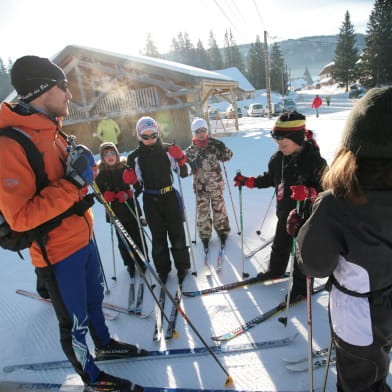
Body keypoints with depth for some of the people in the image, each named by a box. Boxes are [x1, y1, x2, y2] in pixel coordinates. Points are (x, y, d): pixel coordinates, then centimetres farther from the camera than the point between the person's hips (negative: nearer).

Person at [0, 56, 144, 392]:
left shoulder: (52, 132, 7)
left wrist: (84, 171, -2)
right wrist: (73, 181, -31)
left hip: (82, 237, 9)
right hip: (57, 252, -8)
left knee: (95, 297, 26)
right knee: (74, 321, 12)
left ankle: (104, 344, 52)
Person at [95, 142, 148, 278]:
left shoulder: (126, 168, -3)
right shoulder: (101, 174, 3)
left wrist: (129, 194, -20)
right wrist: (105, 196, -13)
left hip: (131, 208, -1)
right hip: (116, 213, 2)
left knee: (137, 237, 4)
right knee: (122, 240, 7)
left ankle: (142, 262, 25)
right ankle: (130, 264, 27)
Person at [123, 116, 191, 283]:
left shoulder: (168, 150, -2)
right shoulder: (134, 157, 0)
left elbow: (184, 173, 1)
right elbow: (135, 182, 10)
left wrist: (180, 160, -17)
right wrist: (130, 179, -12)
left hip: (169, 196, 0)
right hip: (150, 200, 1)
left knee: (177, 233, 6)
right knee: (158, 237, 10)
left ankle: (182, 266, 24)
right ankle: (162, 269, 26)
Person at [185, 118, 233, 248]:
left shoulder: (214, 144, -4)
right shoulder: (191, 150, -1)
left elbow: (227, 157, -1)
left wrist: (221, 148, -18)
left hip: (216, 183, 0)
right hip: (200, 185, 1)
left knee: (218, 207, 11)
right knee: (202, 210, 6)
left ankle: (222, 229, 32)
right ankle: (204, 234, 24)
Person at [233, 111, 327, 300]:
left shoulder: (314, 160, -23)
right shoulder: (278, 158, -4)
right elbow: (270, 178, 12)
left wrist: (309, 192, -43)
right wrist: (249, 181, 5)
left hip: (306, 215, -6)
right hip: (284, 213, 6)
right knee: (280, 245, 26)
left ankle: (301, 288, 31)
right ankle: (276, 270, 53)